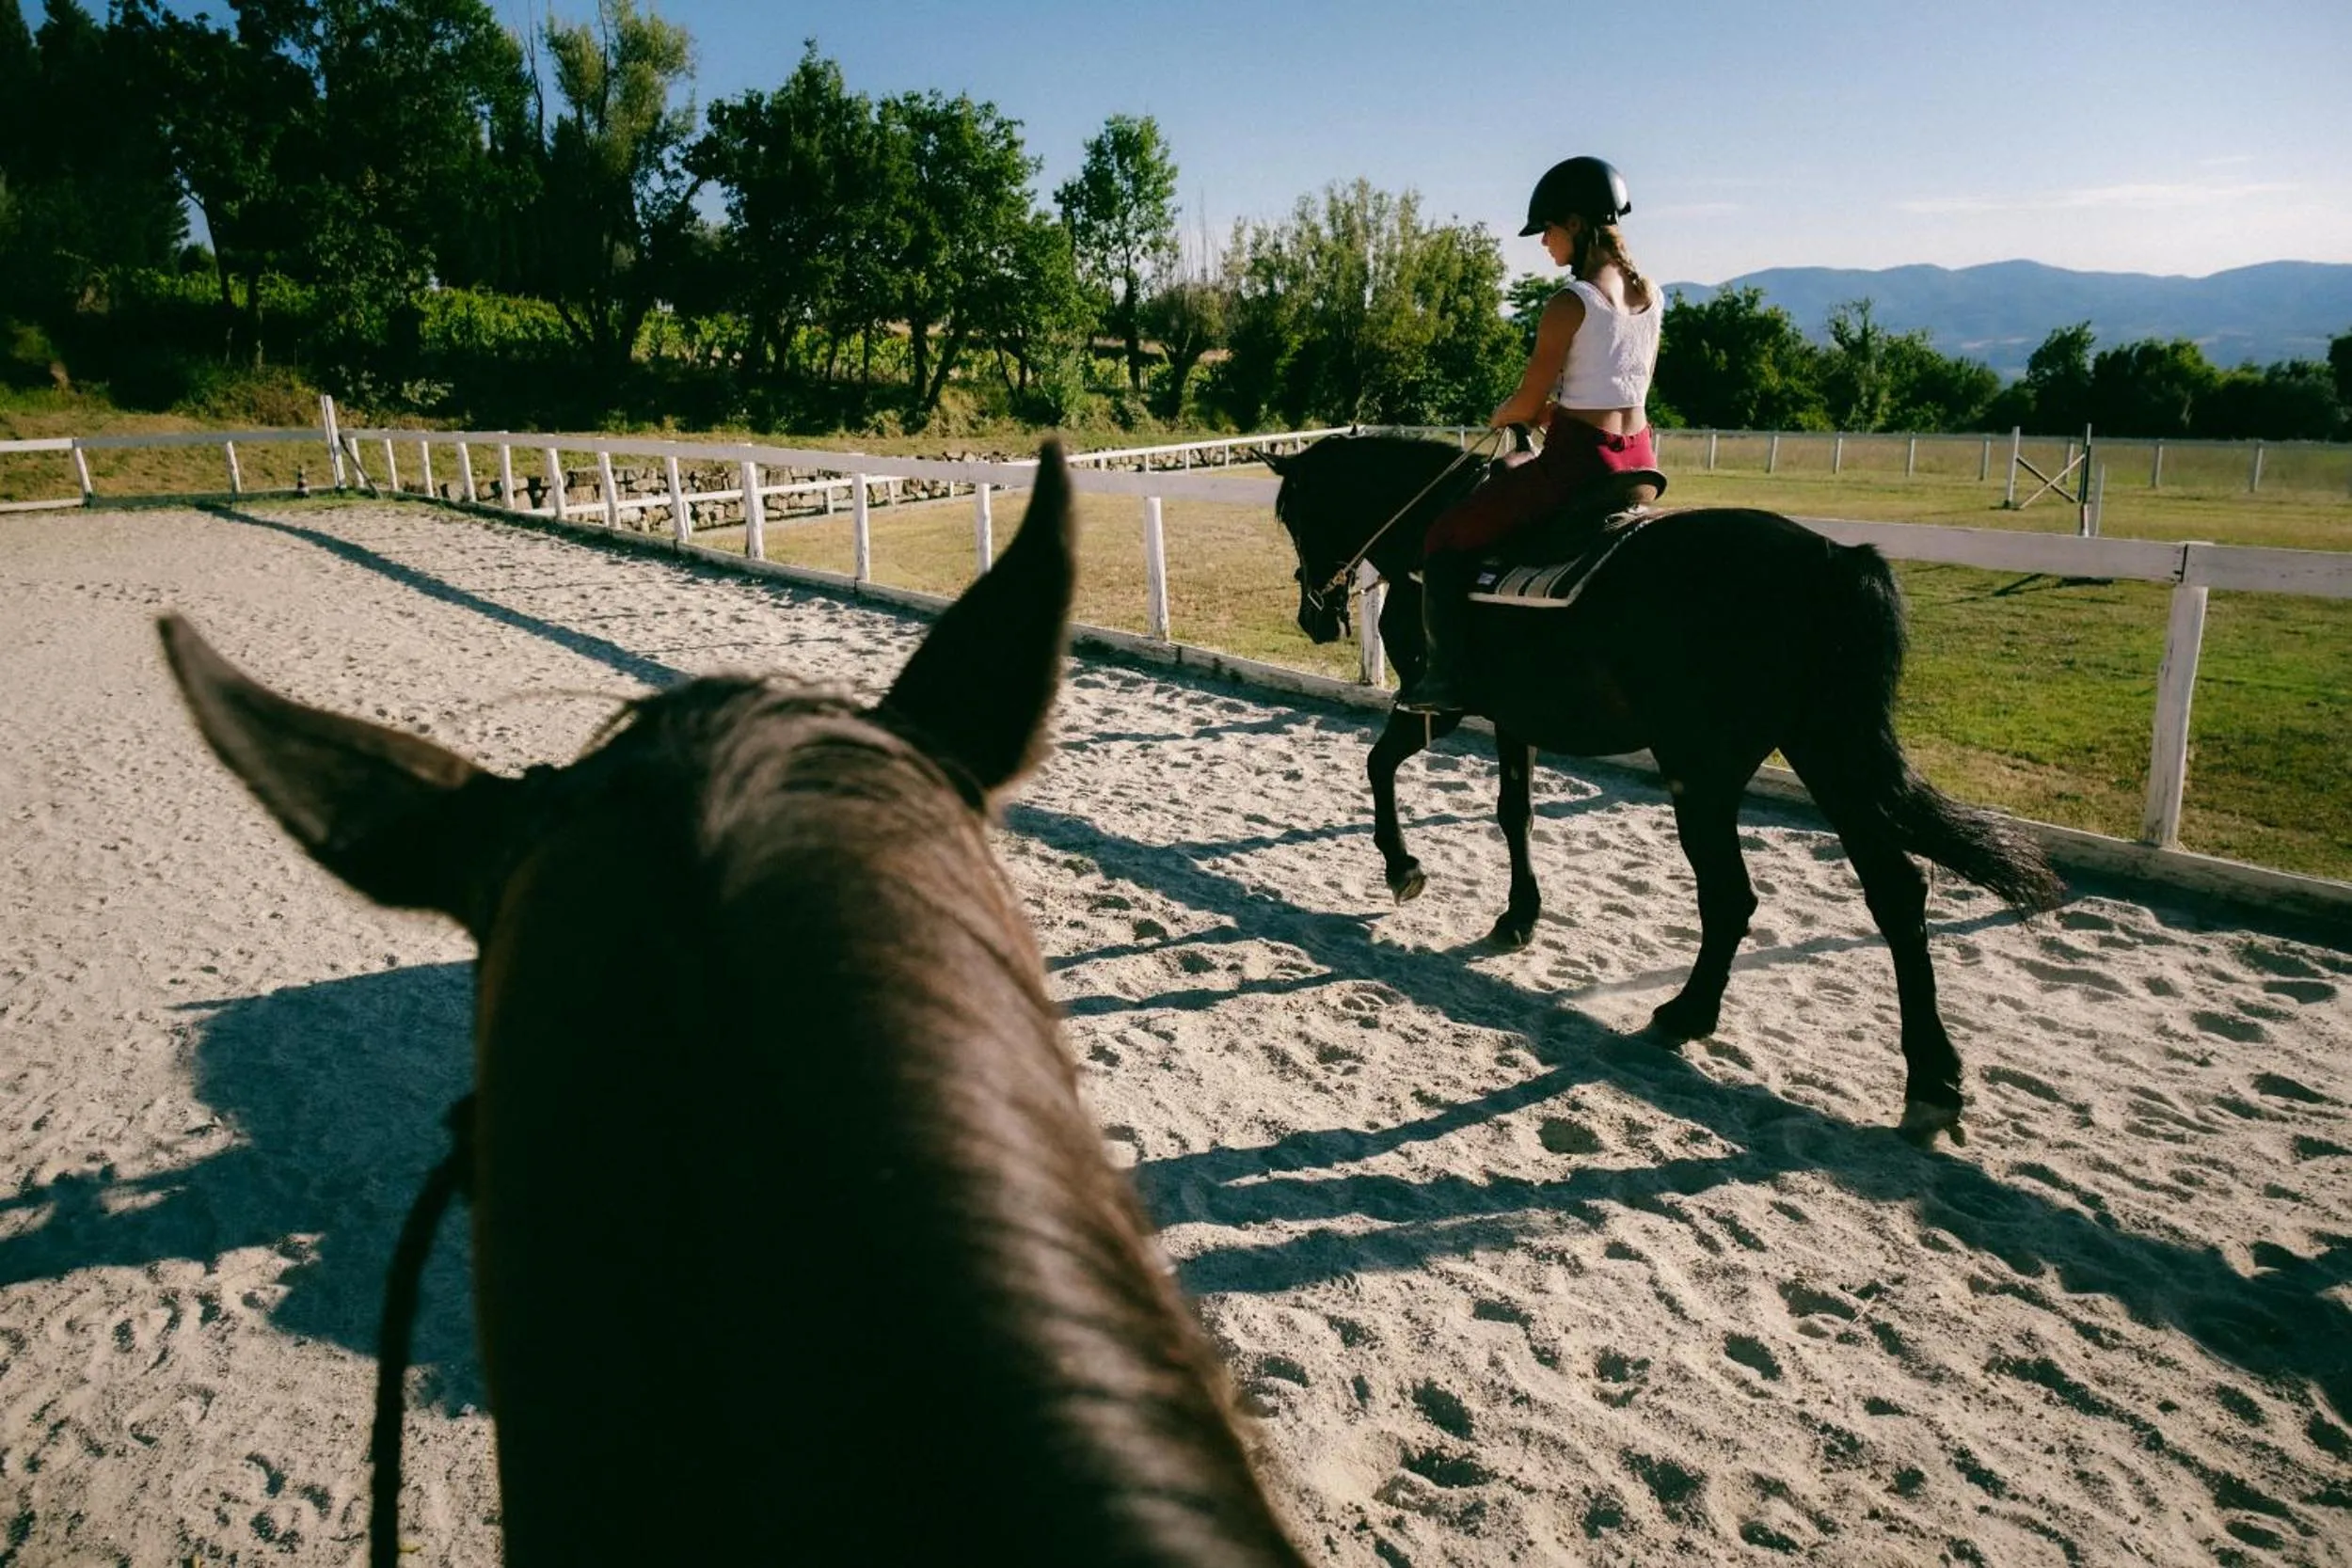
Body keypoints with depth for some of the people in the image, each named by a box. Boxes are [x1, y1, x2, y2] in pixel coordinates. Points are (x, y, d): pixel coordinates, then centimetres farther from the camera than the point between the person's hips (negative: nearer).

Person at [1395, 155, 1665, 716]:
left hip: (1577, 461, -8)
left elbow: (1528, 403, -10)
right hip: (1640, 462, 8)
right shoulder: (1650, 295, 9)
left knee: (1448, 537, 6)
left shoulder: (1571, 303, -14)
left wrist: (1500, 416, 12)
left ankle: (1443, 677, 3)